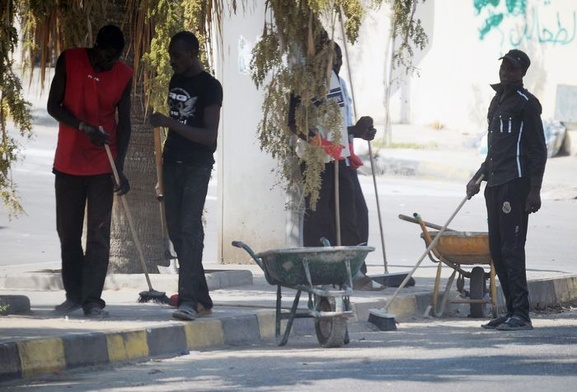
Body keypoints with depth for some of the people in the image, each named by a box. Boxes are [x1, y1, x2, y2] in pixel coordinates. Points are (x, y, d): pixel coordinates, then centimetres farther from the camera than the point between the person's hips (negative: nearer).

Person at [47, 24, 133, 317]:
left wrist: (119, 167, -10)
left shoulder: (124, 75, -3)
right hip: (68, 163, 1)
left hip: (102, 167, -1)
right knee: (68, 232, 6)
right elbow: (53, 106, -5)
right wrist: (84, 127, -20)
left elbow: (123, 122, -1)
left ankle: (92, 299, -4)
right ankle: (73, 295, 16)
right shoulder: (69, 61, -5)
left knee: (99, 234, -5)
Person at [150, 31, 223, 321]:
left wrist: (171, 123, -22)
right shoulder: (176, 81, 12)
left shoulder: (209, 87, -9)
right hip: (173, 163, 7)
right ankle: (202, 299, 9)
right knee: (176, 229, 4)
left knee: (189, 227, -16)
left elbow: (210, 136, -15)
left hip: (197, 166, -7)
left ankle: (189, 299, -22)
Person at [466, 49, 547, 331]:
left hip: (515, 183, -9)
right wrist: (479, 177, 28)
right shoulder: (497, 101, 21)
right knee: (497, 250, 7)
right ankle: (512, 311, 11)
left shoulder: (526, 103, -5)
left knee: (511, 248, -13)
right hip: (495, 185, 9)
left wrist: (535, 189, -15)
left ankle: (521, 315, -13)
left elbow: (538, 149, -10)